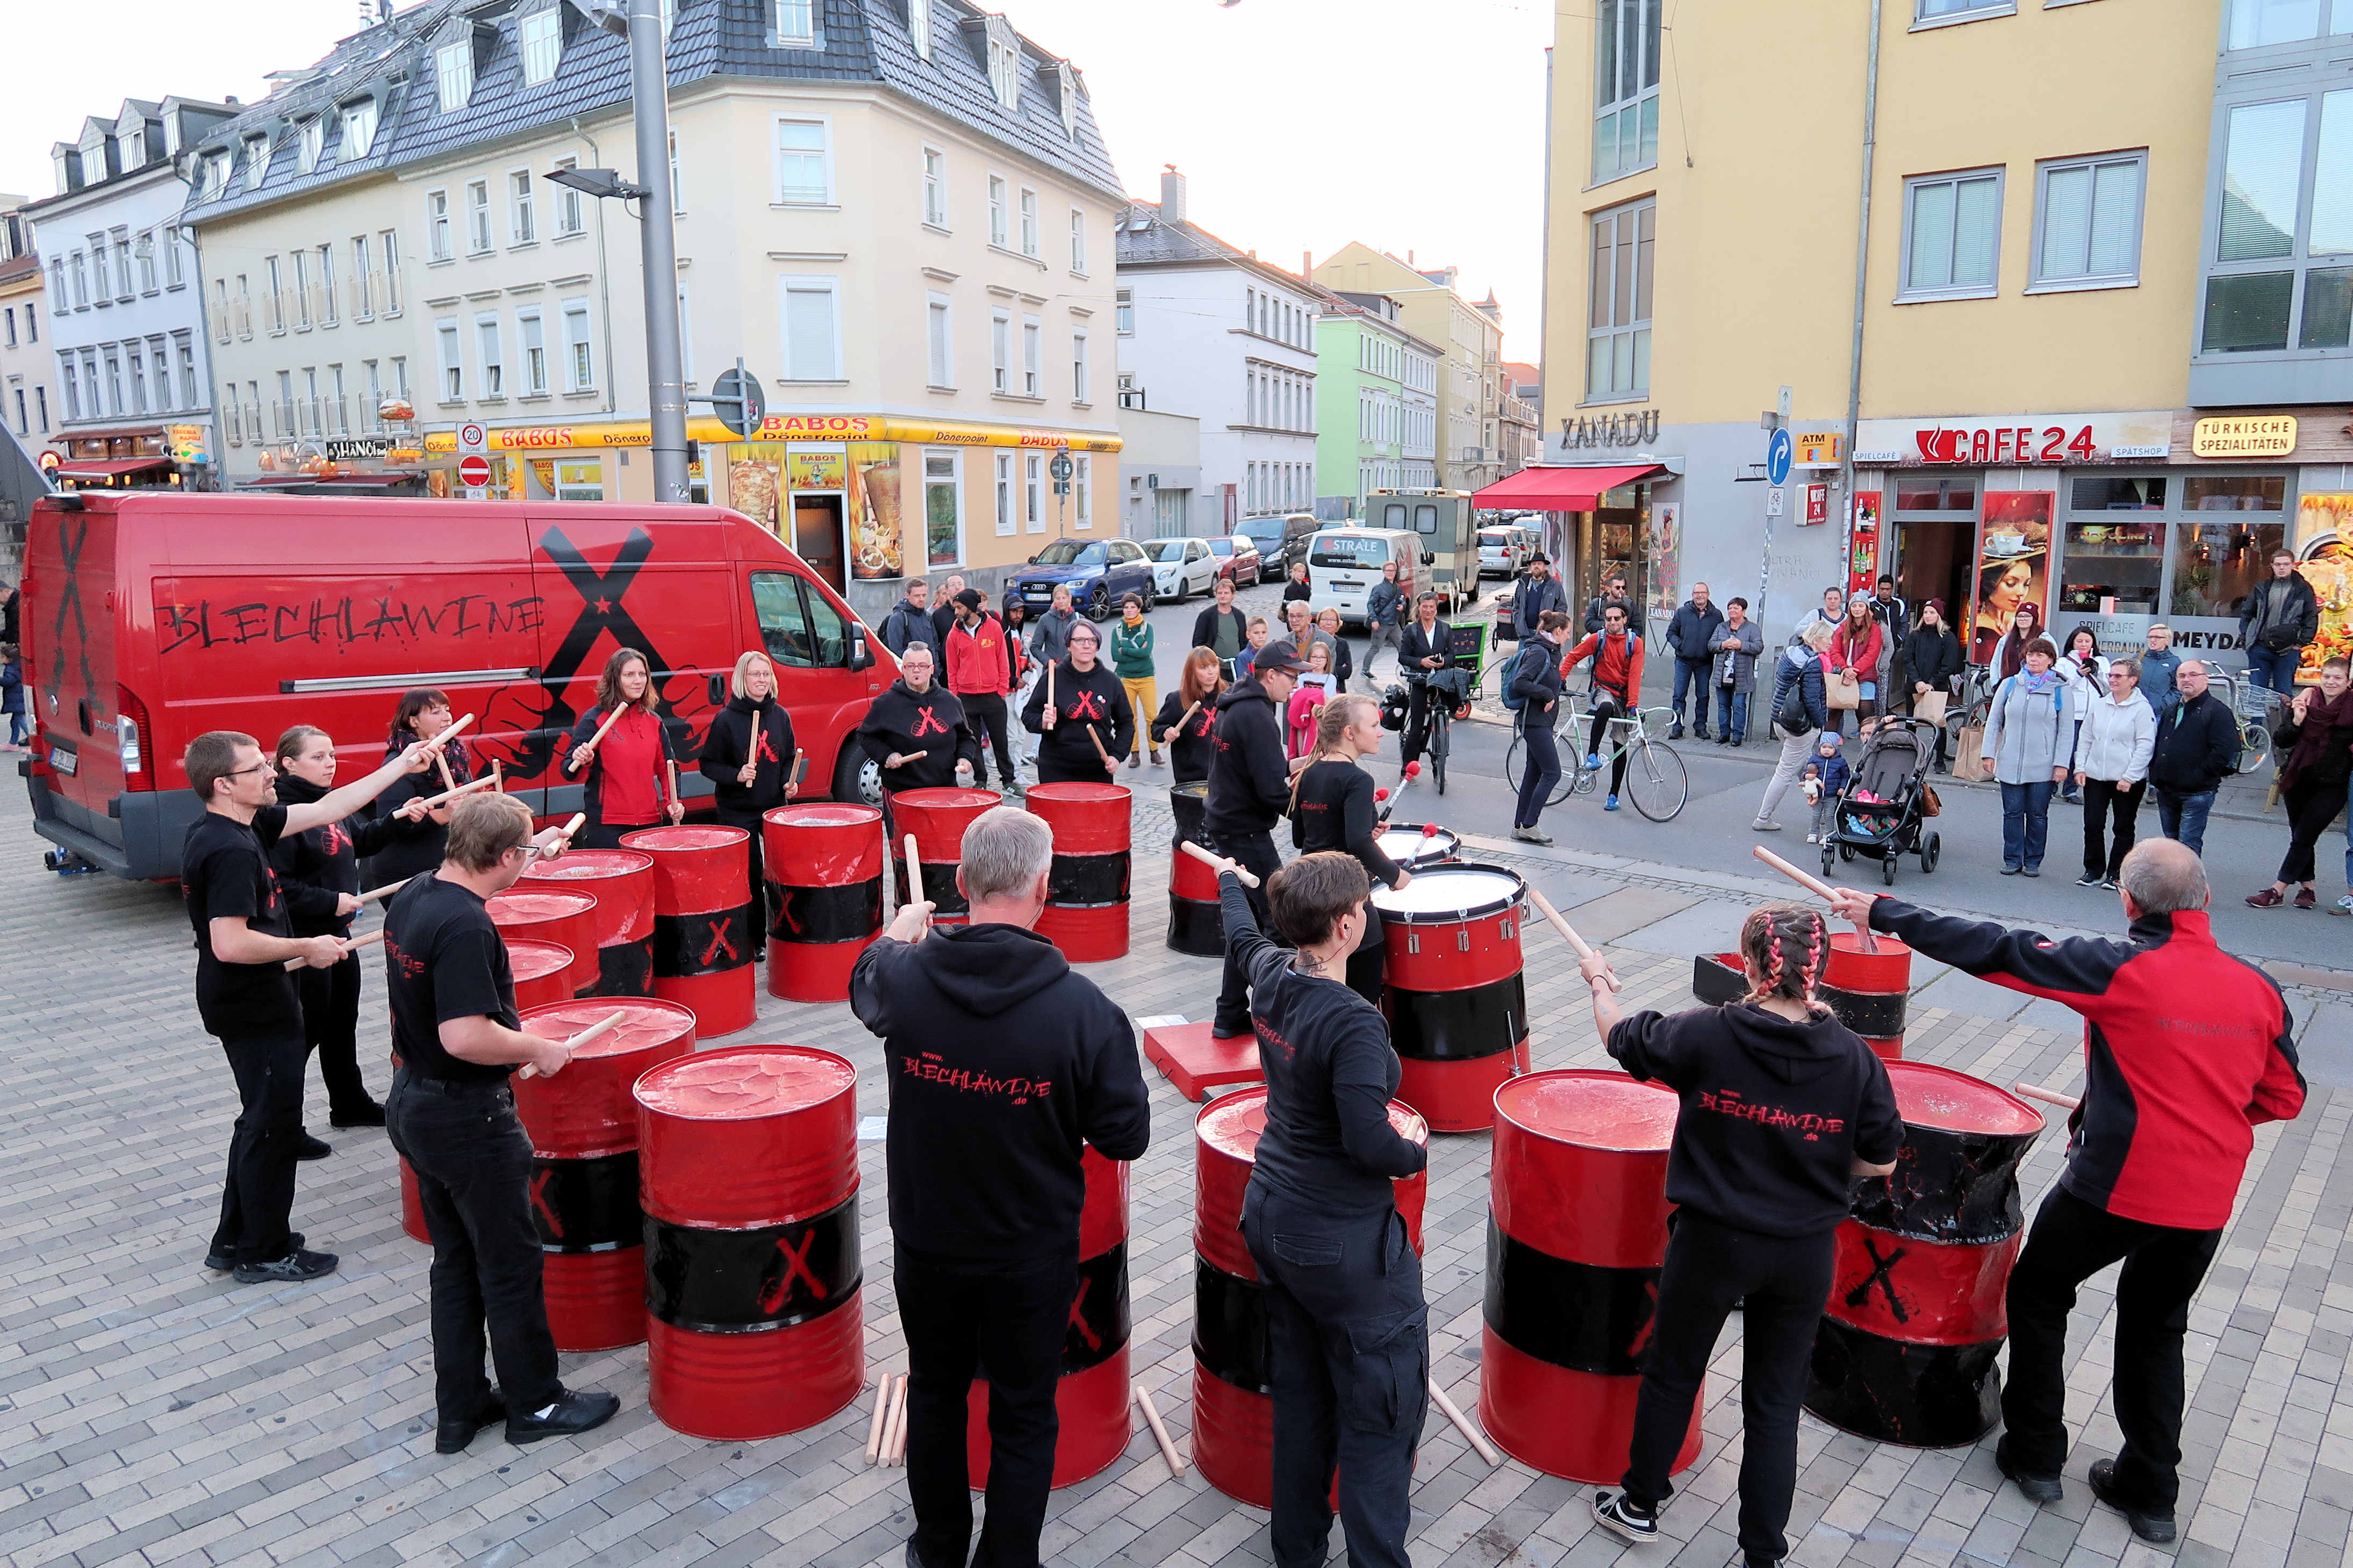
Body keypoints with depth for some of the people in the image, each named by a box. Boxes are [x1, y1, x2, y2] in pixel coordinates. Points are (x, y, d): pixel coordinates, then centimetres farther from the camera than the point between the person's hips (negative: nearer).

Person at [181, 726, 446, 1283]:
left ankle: (236, 1243, 33)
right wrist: (306, 948, -18)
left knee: (263, 1121, 21)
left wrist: (400, 767, 7)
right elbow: (231, 944, -31)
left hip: (243, 1003, 10)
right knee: (274, 1127, 5)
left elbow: (324, 810, 8)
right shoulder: (231, 850, -25)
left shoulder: (239, 825, 4)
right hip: (256, 1008, -10)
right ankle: (265, 1254, 19)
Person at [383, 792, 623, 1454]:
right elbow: (465, 1037, -34)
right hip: (468, 1120, -9)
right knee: (510, 1267, 7)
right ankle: (536, 1404, 22)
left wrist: (528, 851, 31)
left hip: (413, 1104, 9)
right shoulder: (464, 928, -28)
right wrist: (537, 1049, -19)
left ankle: (459, 1409, 29)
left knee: (455, 1262, 19)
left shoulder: (412, 898, 1)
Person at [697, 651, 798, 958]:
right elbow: (708, 764, -4)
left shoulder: (780, 716, 5)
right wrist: (736, 775, -20)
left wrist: (789, 782, -2)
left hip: (775, 807, 4)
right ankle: (755, 942, 14)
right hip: (737, 812, -3)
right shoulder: (726, 719, -8)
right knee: (751, 877, 0)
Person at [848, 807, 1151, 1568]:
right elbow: (1126, 1139, -15)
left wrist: (899, 931, 28)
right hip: (1032, 1254, -3)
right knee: (1023, 1416, 17)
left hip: (927, 1239, 3)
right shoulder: (1085, 1010, -26)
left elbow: (865, 986, 8)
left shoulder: (902, 977, -18)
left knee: (936, 1393, 25)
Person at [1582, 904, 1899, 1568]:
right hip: (1804, 1256, 2)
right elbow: (1879, 1162, -4)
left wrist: (1600, 985, 19)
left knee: (1671, 1375, 19)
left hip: (1712, 1242, -2)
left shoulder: (1706, 1035, -18)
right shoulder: (1854, 1057, -12)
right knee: (1775, 1402, 16)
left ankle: (1640, 1505, 37)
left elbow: (1622, 1039, -1)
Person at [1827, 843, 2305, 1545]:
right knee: (2155, 1329, 23)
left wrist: (1884, 914, -10)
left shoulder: (2122, 969, -17)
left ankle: (2036, 1454, 25)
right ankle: (2150, 1492, 30)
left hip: (2115, 1184, -5)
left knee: (2037, 1295, 18)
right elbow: (2284, 1098, 8)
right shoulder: (2260, 989, -1)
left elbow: (1996, 951, -17)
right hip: (2206, 1203, 5)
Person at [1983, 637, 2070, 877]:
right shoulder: (2010, 685, 6)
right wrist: (1989, 754, 3)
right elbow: (1993, 721, 10)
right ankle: (2012, 860, 13)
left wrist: (2061, 764, -5)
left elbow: (2065, 730, 1)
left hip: (2043, 766, -2)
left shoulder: (2060, 690, 1)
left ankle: (2033, 862, 15)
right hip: (2010, 764, 2)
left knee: (2037, 816, 5)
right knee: (2012, 813, 4)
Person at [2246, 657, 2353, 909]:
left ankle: (2278, 891, -2)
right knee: (2299, 837, 11)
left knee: (2303, 838, -3)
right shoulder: (2303, 703, 0)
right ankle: (2307, 888, 23)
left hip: (2331, 787, -4)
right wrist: (2296, 721, -16)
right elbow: (2279, 742, -2)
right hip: (2298, 781, 4)